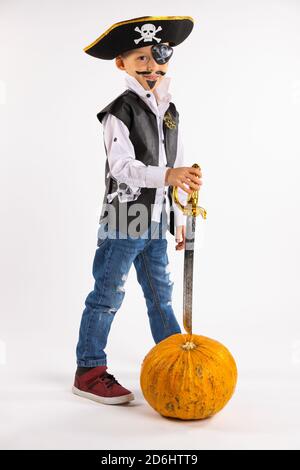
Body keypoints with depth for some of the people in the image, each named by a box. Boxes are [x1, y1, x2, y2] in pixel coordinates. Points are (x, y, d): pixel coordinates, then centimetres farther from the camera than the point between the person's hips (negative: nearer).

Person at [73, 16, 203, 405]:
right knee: (108, 296, 0)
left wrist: (179, 219, 16)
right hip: (123, 222, -7)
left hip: (156, 223, 7)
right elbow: (122, 166, -24)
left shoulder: (171, 112, 13)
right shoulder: (119, 112, -10)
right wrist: (168, 175, -38)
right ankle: (89, 372, 13)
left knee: (161, 295, 15)